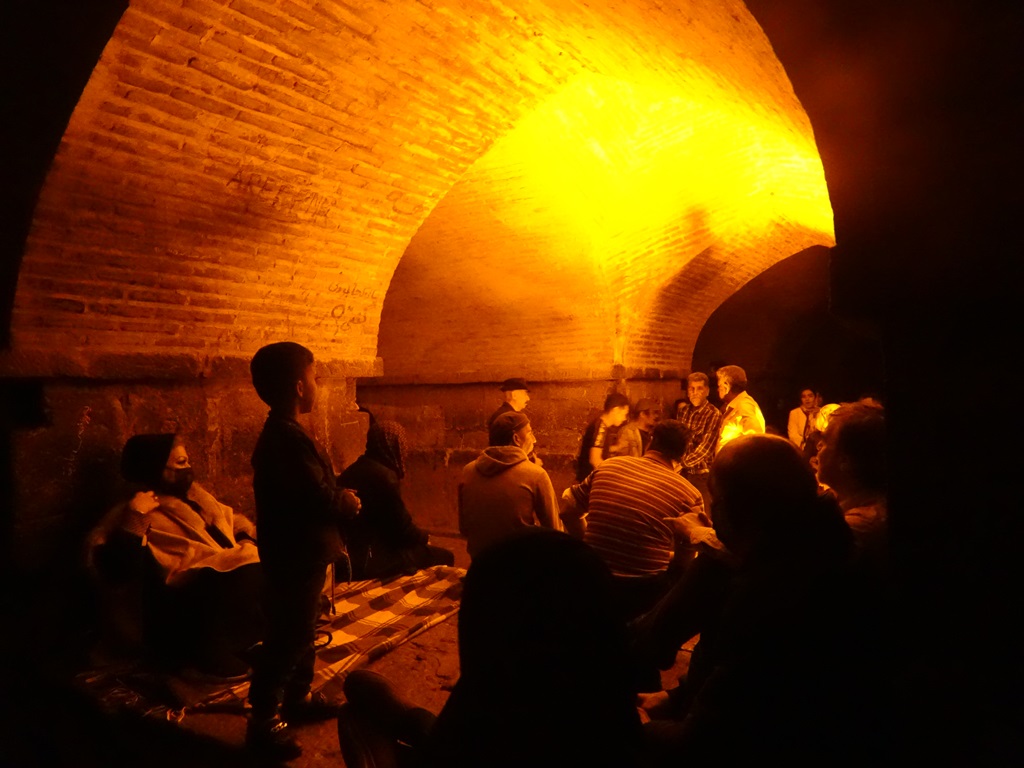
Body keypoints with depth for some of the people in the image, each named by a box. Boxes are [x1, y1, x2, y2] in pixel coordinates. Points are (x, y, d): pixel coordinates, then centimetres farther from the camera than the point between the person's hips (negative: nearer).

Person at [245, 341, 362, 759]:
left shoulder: (280, 433, 8)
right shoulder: (288, 438, -26)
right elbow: (324, 500, -27)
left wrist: (340, 500, -6)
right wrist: (350, 502, -8)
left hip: (299, 554, 10)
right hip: (297, 558, -10)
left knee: (301, 632, 23)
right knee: (286, 638, 4)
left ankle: (297, 698, 40)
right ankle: (263, 721, 19)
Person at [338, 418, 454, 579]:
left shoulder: (354, 470, 9)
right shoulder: (384, 476, -19)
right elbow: (403, 527, -14)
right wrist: (424, 537, 6)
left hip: (351, 553, 10)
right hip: (370, 560, -10)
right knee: (444, 557, -3)